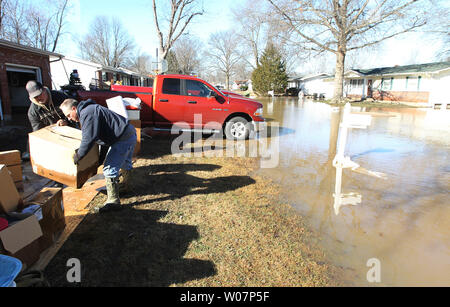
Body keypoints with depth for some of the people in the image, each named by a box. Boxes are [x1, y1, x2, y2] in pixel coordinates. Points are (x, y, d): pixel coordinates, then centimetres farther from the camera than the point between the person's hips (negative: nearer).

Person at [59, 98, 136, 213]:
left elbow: (89, 139, -24)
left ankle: (113, 201, -4)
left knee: (109, 169, -11)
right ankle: (125, 186, 52)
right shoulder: (90, 109, 17)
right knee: (125, 163, 29)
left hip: (123, 138, -11)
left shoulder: (87, 113, -17)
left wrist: (78, 155, -12)